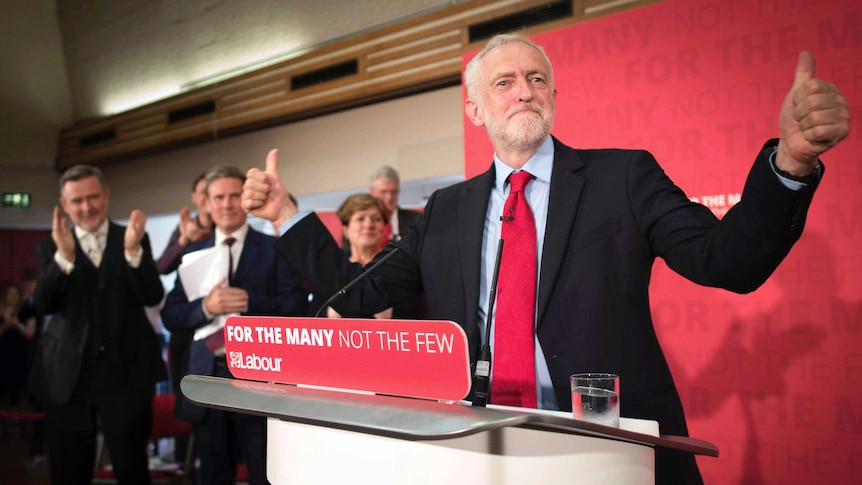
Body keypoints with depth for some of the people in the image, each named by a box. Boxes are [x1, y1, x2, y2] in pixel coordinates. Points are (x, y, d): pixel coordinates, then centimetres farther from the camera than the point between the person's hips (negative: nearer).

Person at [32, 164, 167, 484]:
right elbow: (43, 305, -7)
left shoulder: (133, 240, 3)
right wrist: (64, 255, -21)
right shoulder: (50, 247, 6)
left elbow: (153, 297, -9)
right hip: (67, 374, 1)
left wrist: (133, 250, -24)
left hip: (125, 372, -1)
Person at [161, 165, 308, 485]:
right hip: (206, 377, 4)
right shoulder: (193, 253, 11)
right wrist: (205, 307, -12)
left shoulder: (274, 249, 1)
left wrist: (249, 302, -19)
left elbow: (297, 306, -6)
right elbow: (170, 317, 7)